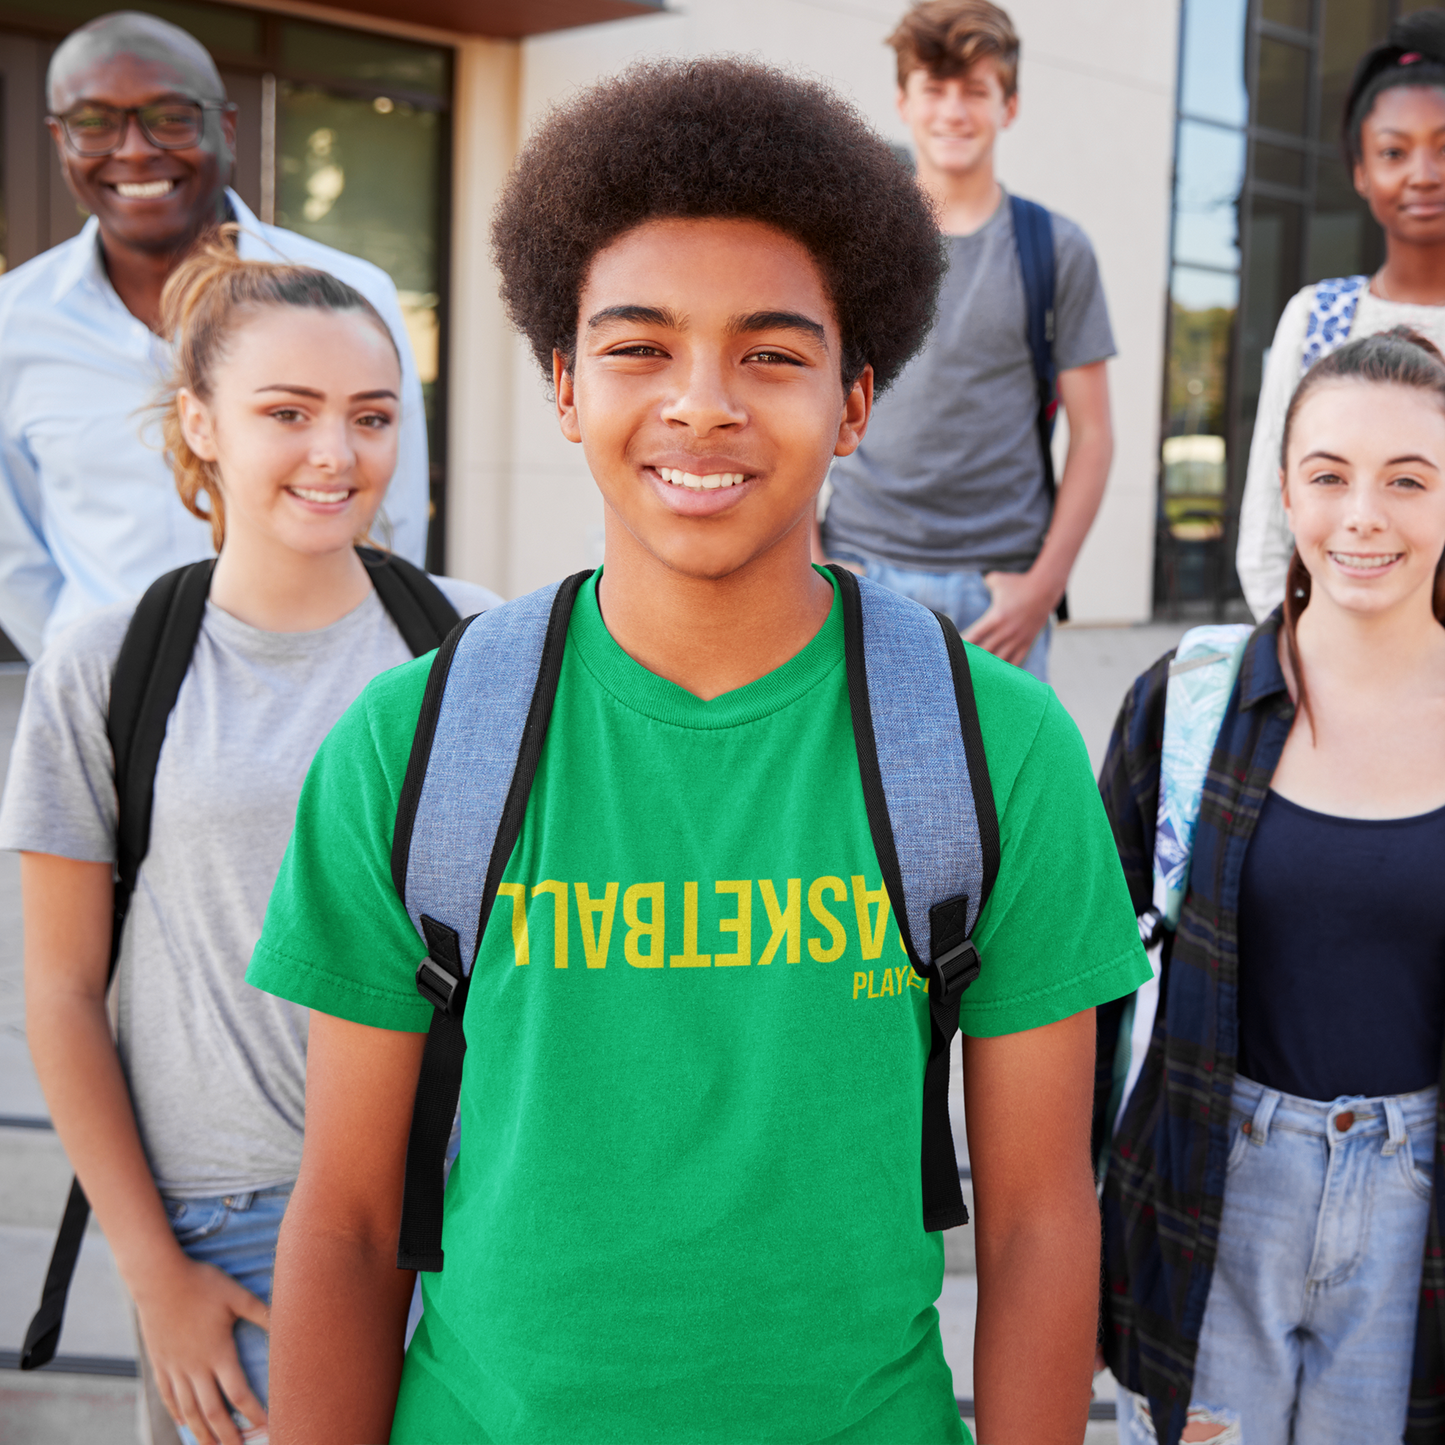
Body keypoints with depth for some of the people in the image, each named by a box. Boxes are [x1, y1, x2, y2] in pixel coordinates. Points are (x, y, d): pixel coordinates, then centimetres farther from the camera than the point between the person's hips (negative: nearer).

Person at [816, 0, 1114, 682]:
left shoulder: (1057, 250, 6)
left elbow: (1091, 434, 5)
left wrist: (1044, 584, -5)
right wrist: (804, 556, -2)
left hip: (996, 589, 0)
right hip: (857, 573, 1)